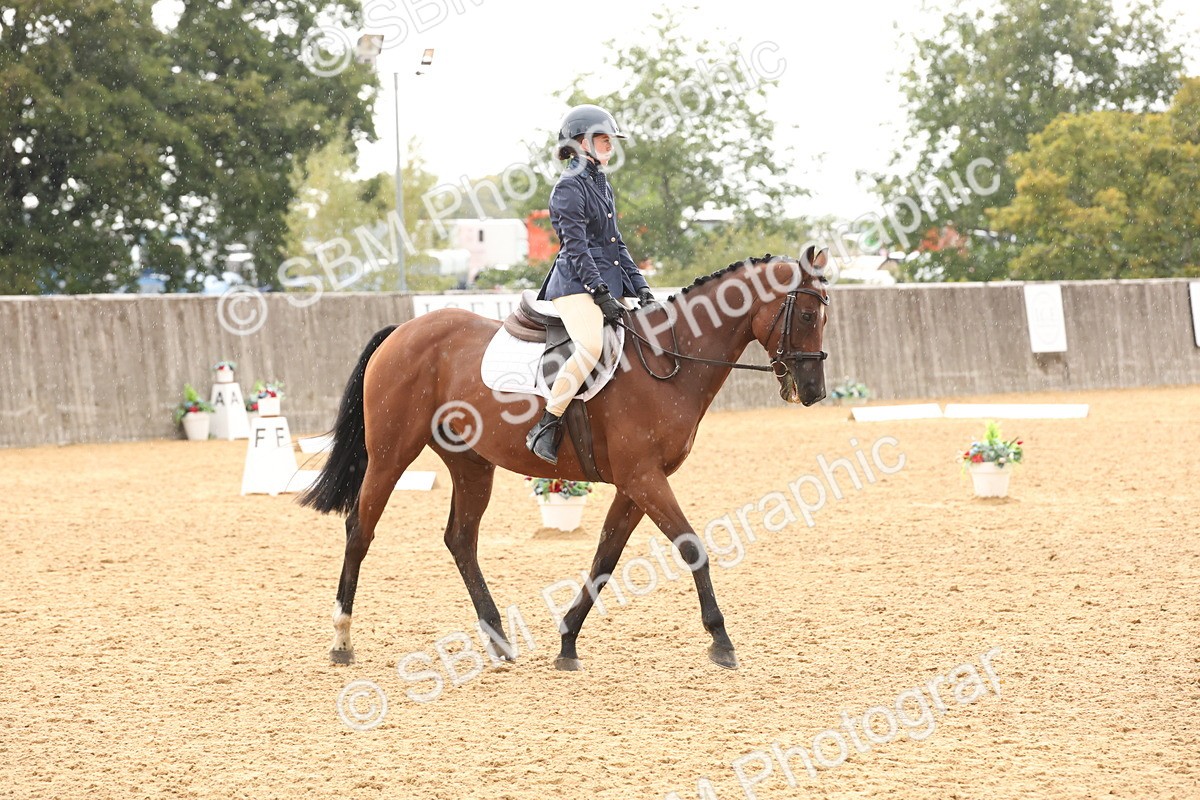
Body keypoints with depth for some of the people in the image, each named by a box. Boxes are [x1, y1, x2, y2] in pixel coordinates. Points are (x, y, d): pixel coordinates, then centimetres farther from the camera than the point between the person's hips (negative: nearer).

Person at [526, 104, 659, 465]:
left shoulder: (602, 185, 21)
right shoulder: (569, 187, -7)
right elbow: (576, 247, -15)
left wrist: (640, 288, 13)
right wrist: (601, 294, -21)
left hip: (608, 283, 10)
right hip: (577, 285, -10)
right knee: (591, 347, -31)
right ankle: (544, 428, -27)